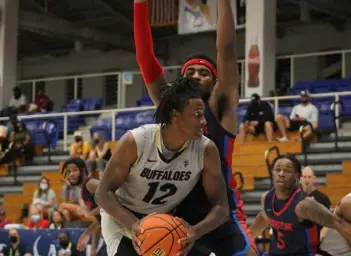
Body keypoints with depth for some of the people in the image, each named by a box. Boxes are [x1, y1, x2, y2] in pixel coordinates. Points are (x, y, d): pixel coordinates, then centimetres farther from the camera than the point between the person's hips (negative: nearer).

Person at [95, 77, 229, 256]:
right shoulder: (135, 142, -29)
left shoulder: (206, 150, -22)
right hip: (122, 217, -4)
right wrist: (133, 224, -40)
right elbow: (104, 192, -22)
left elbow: (220, 206, -18)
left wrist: (196, 231, -39)